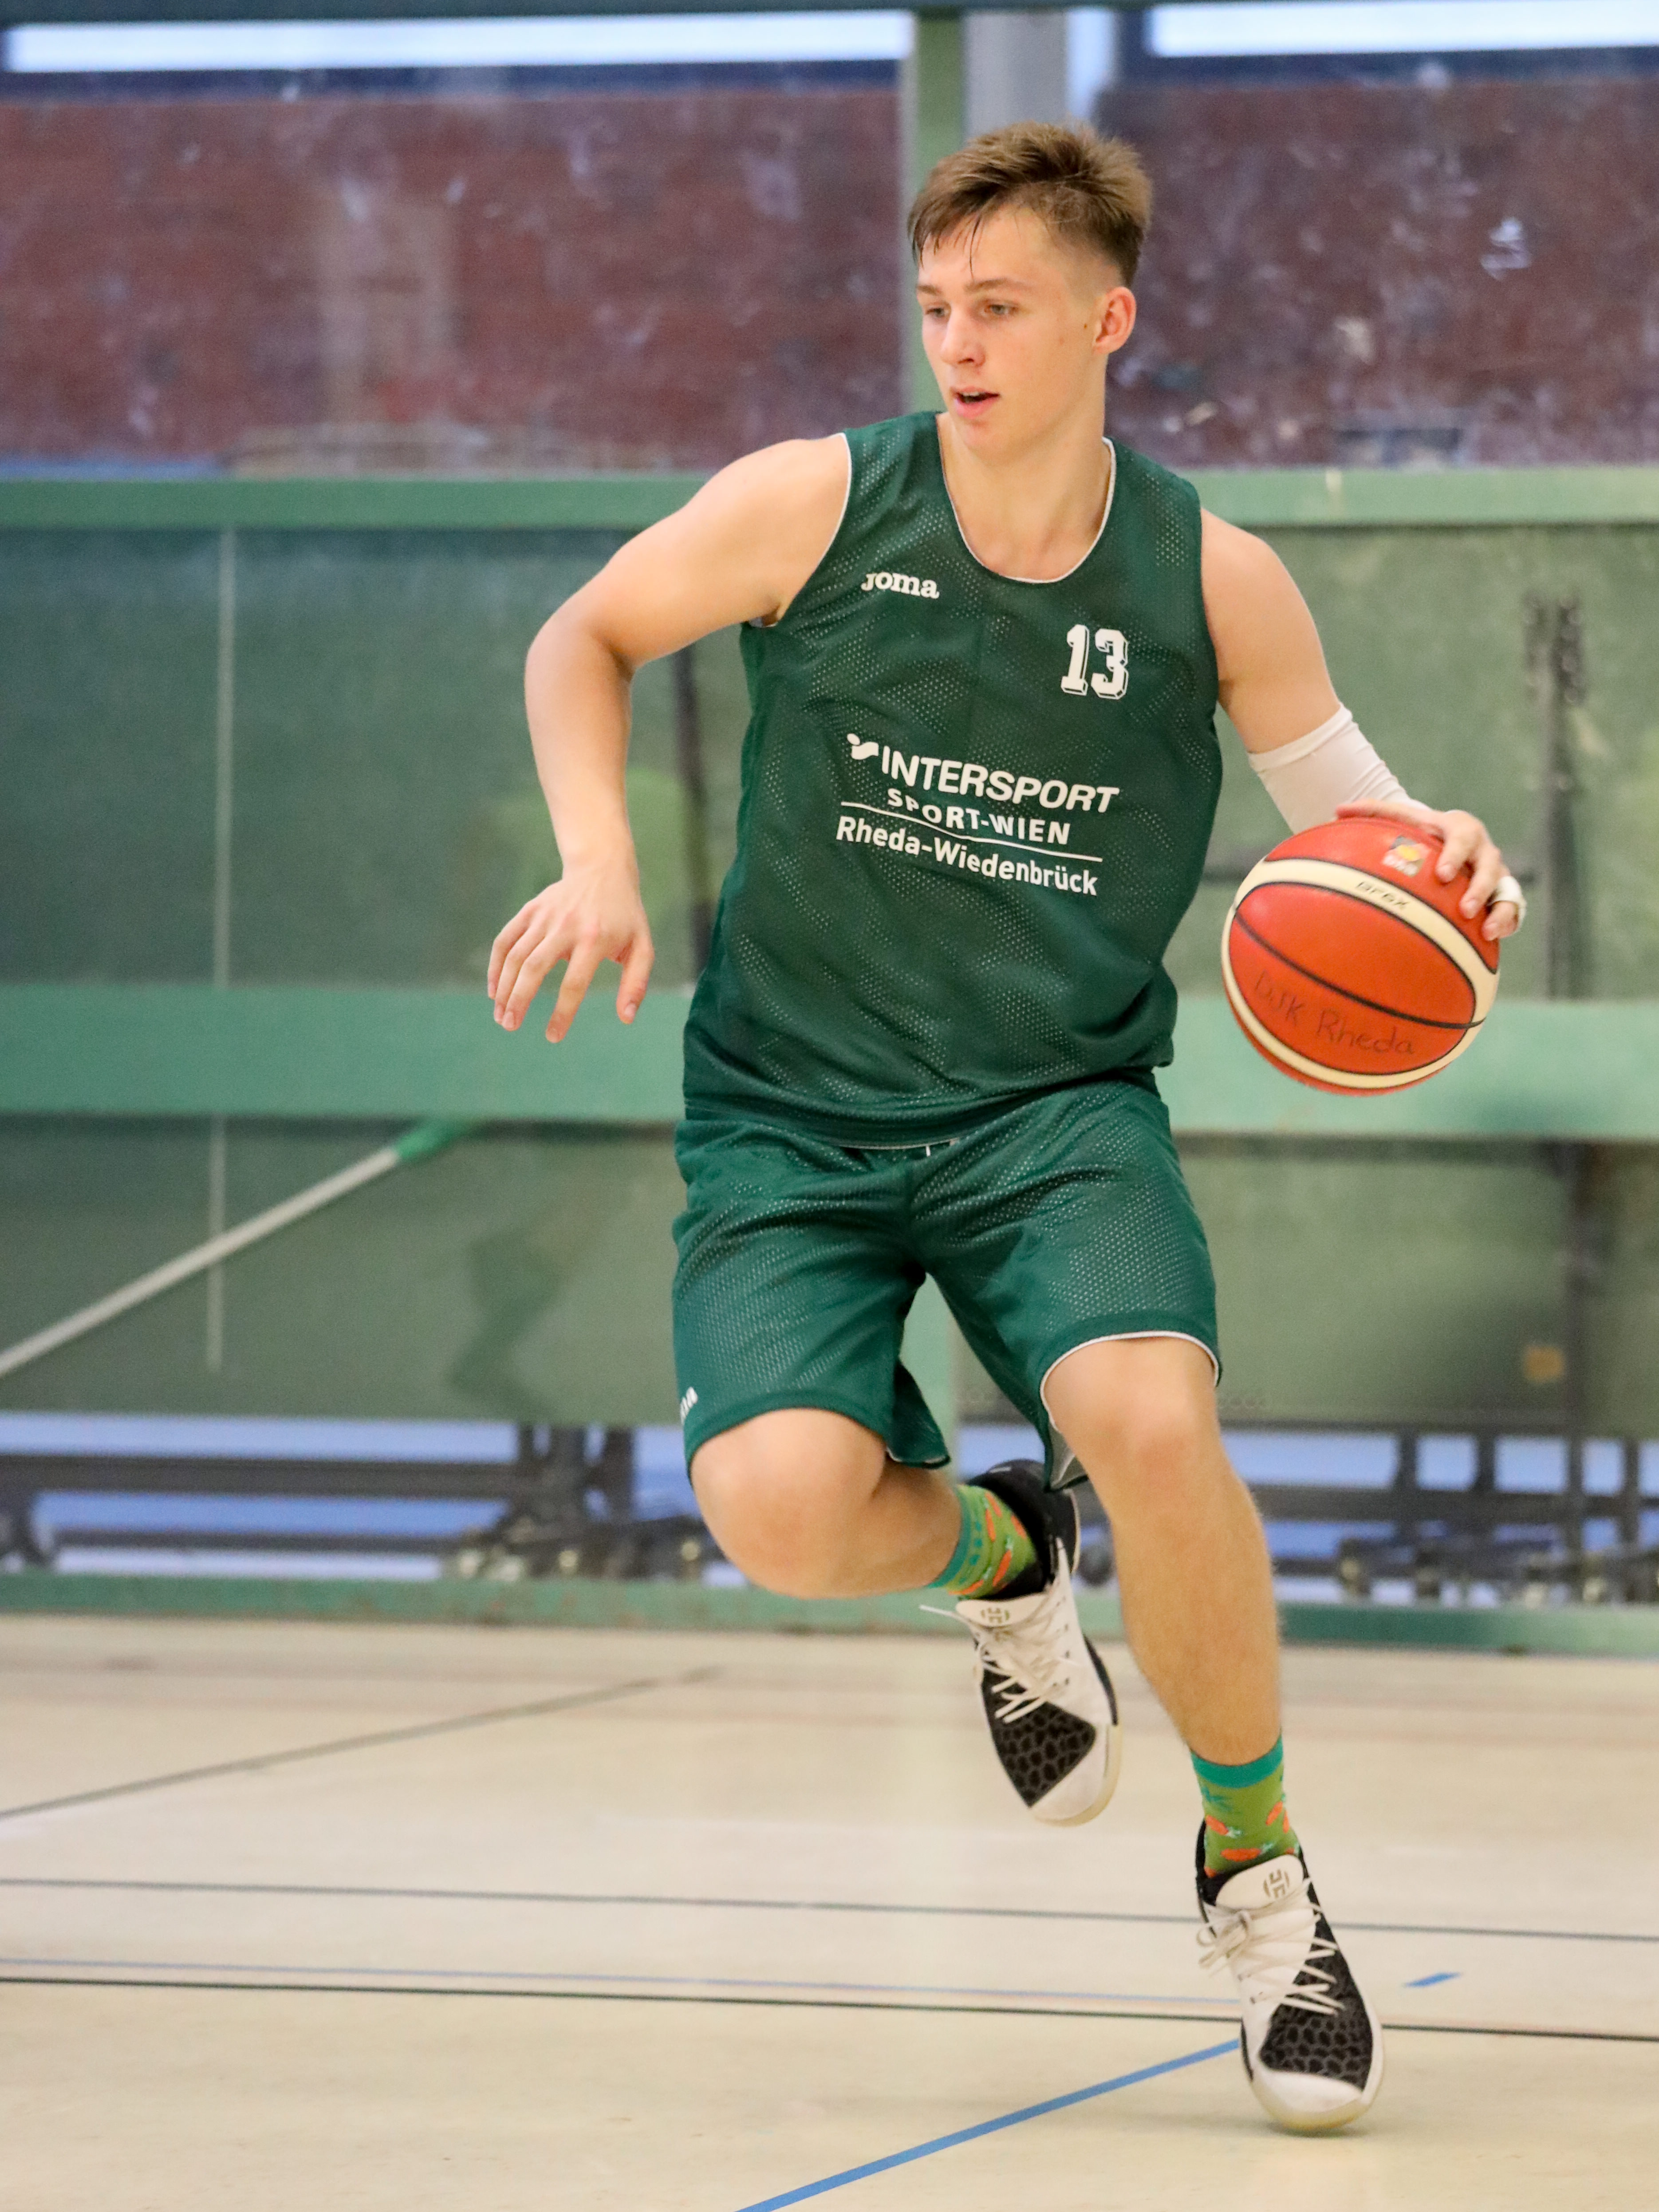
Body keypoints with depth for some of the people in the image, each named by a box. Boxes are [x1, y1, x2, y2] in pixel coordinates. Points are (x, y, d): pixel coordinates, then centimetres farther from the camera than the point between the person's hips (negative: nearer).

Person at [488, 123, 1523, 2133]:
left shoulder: (1210, 581, -5)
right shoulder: (814, 507, -8)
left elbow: (1345, 804, 9)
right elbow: (585, 639, 7)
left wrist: (1444, 854, -15)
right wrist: (599, 867, -9)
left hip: (1057, 1106, 0)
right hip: (790, 1116, 0)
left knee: (1153, 1423, -30)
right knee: (778, 1506, -26)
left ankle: (1256, 1868, -4)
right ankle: (998, 1557, 14)